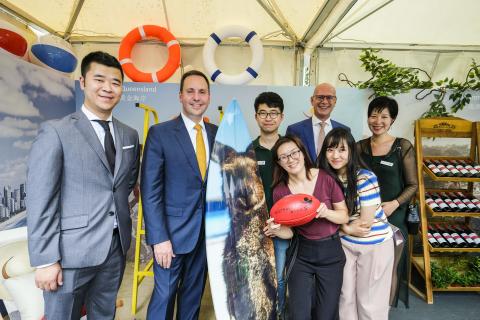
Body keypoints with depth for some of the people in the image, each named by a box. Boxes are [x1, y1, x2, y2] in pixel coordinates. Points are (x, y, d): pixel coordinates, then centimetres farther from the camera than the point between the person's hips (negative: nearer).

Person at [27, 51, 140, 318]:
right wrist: (45, 260, -13)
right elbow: (40, 202, -12)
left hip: (116, 247, 5)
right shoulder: (55, 131, -9)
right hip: (72, 251, -4)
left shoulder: (130, 135, 7)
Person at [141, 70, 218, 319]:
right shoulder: (160, 133, -9)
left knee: (194, 293, 20)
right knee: (164, 295, 10)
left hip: (208, 230, 4)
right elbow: (150, 191, -12)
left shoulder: (217, 133, 4)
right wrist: (159, 238, -15)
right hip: (173, 231, -4)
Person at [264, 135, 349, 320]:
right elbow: (289, 231, -2)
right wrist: (276, 231, -23)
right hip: (301, 255, 1)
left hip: (331, 252, 0)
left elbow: (344, 216, -4)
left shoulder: (326, 179, -14)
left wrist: (326, 213, -24)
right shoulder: (280, 191, -9)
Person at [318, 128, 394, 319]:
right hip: (344, 243, 4)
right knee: (345, 296, 17)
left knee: (369, 301, 12)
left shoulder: (365, 177, -22)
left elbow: (365, 221, -19)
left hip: (375, 244, -4)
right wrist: (346, 228, -14)